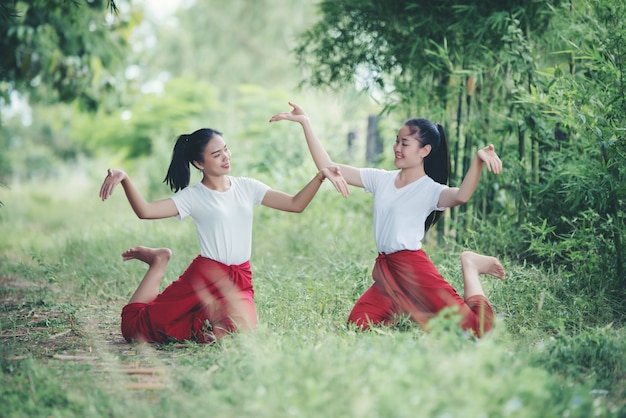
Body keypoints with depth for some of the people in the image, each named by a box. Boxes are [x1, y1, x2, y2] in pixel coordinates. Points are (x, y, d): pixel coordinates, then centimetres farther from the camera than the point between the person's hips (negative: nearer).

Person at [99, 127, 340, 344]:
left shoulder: (246, 187, 8)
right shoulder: (193, 196, -4)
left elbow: (295, 205, 6)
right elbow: (145, 211, -17)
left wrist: (320, 176, -8)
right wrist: (124, 179, -33)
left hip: (240, 280, 3)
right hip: (204, 275, -2)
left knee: (238, 327, -31)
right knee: (134, 325, -7)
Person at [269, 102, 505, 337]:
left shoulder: (430, 190, -8)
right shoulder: (381, 179, 9)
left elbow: (461, 196, -32)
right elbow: (327, 166, 8)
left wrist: (477, 161, -50)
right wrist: (305, 123, 2)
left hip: (414, 266, -6)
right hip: (386, 268, 6)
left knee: (472, 327, -14)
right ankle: (407, 310, 17)